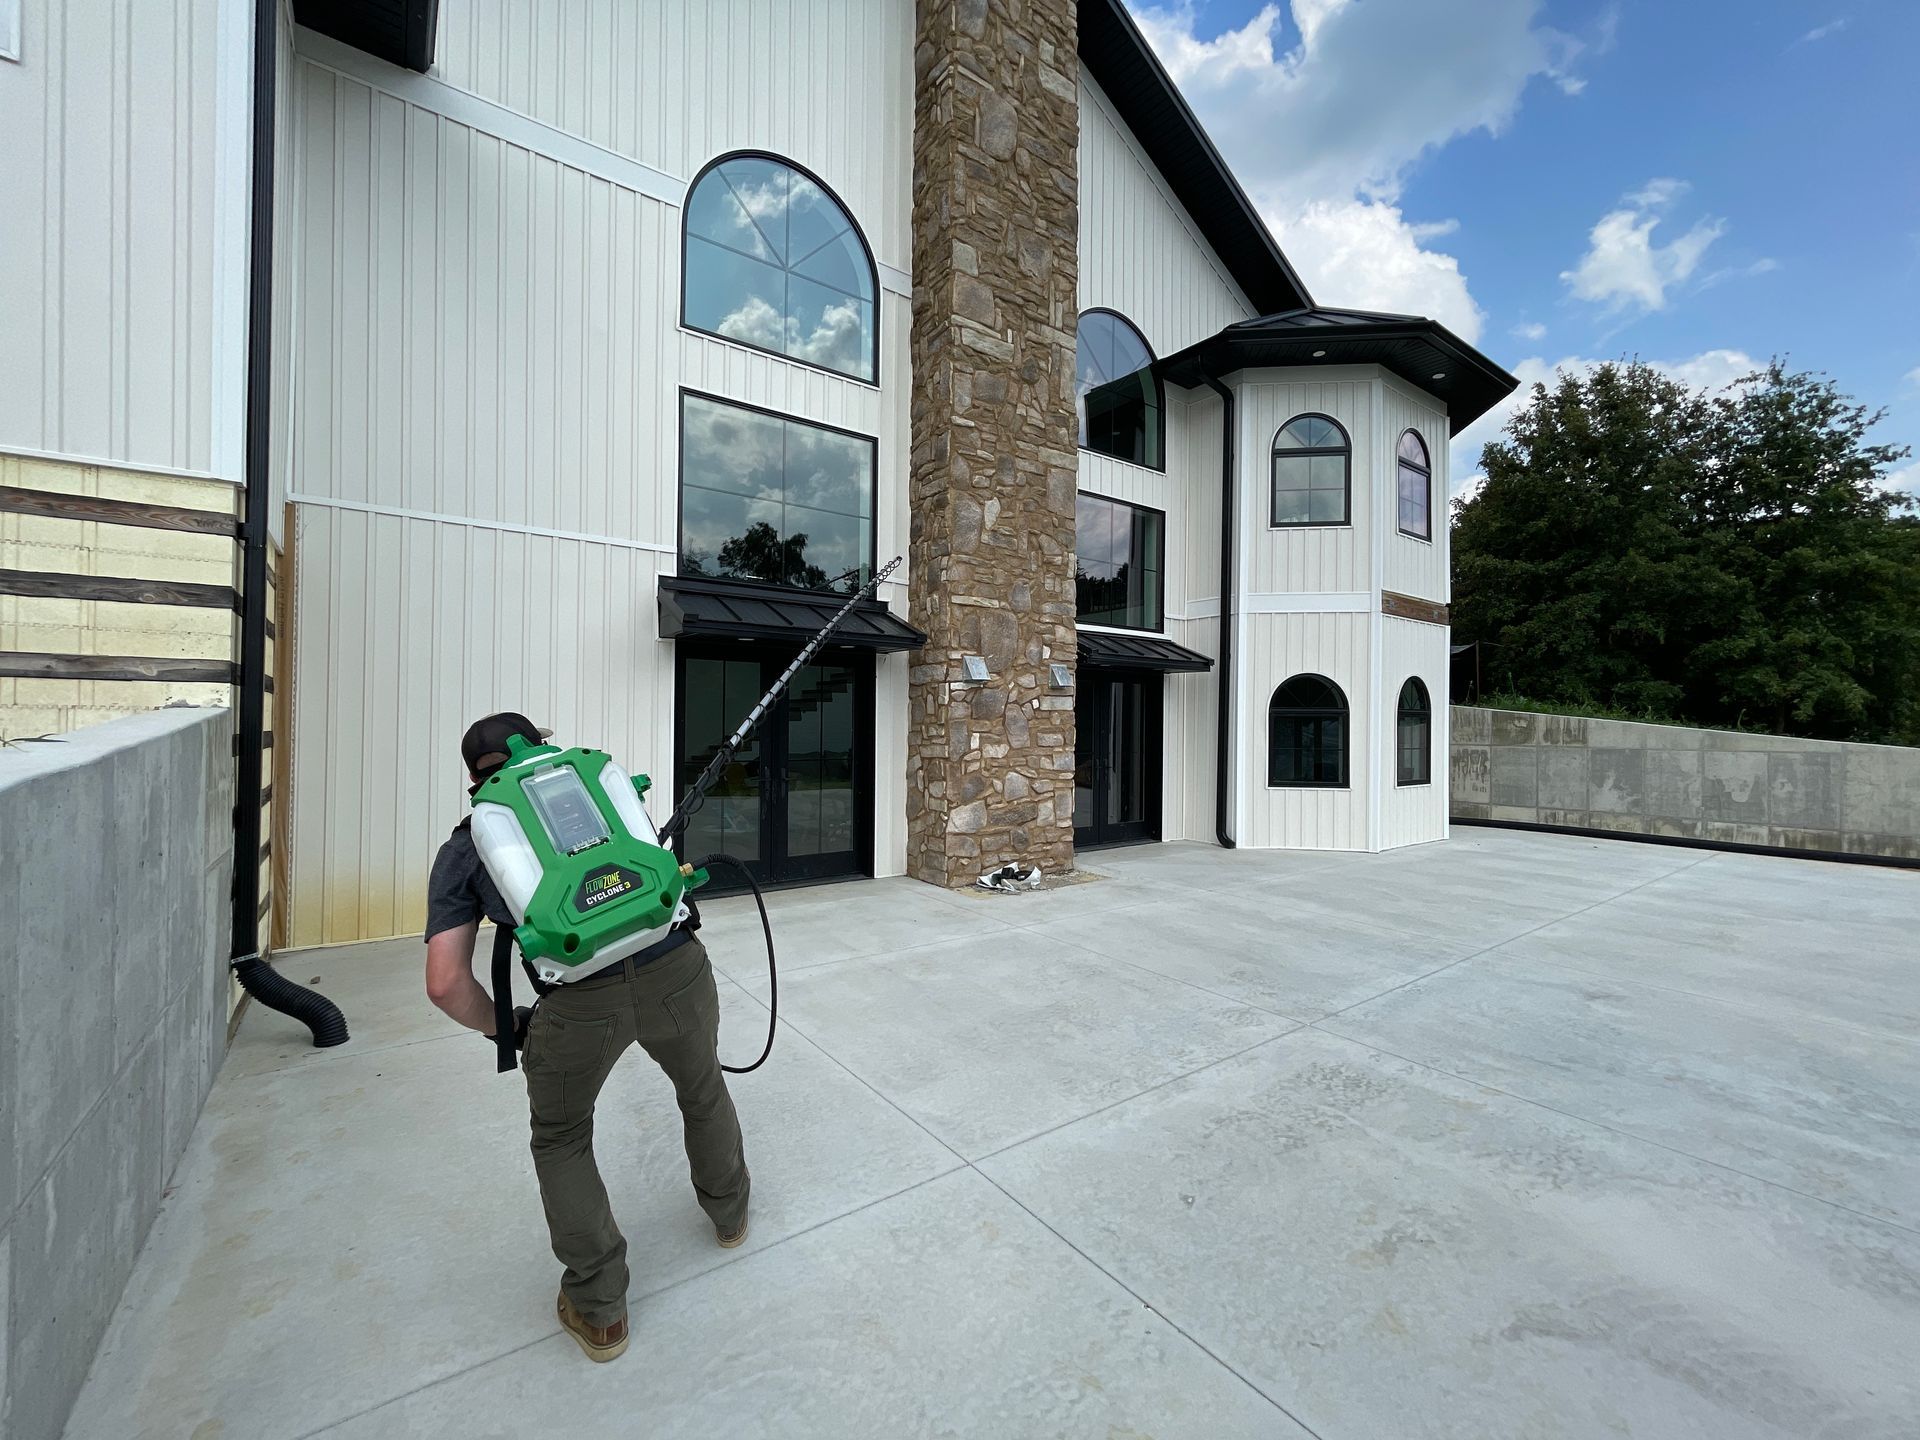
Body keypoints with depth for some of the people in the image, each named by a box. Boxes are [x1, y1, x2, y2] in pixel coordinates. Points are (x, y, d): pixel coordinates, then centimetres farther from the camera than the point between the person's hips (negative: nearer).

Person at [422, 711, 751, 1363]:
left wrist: (505, 1029, 26)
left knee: (561, 1140, 32)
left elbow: (446, 984, 9)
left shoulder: (462, 849, 16)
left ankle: (598, 1309, 41)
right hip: (675, 967, 2)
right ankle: (730, 1214, 58)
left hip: (578, 1002, -2)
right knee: (703, 1093, 34)